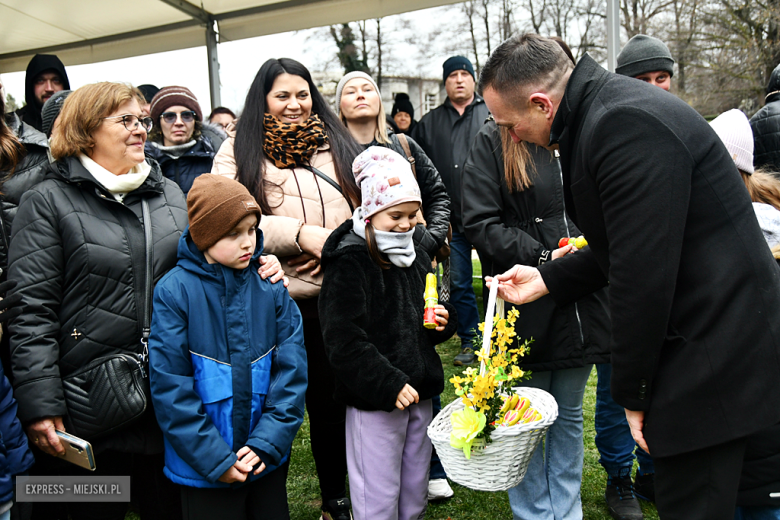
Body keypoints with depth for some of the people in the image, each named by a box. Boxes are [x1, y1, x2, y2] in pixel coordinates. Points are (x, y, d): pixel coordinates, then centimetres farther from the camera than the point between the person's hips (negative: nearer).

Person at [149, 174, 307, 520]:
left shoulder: (271, 290, -4)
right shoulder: (174, 292, -13)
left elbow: (292, 371, -4)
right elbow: (170, 387, -13)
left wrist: (268, 442, -12)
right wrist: (214, 458, -13)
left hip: (269, 461, 3)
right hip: (205, 470, -3)